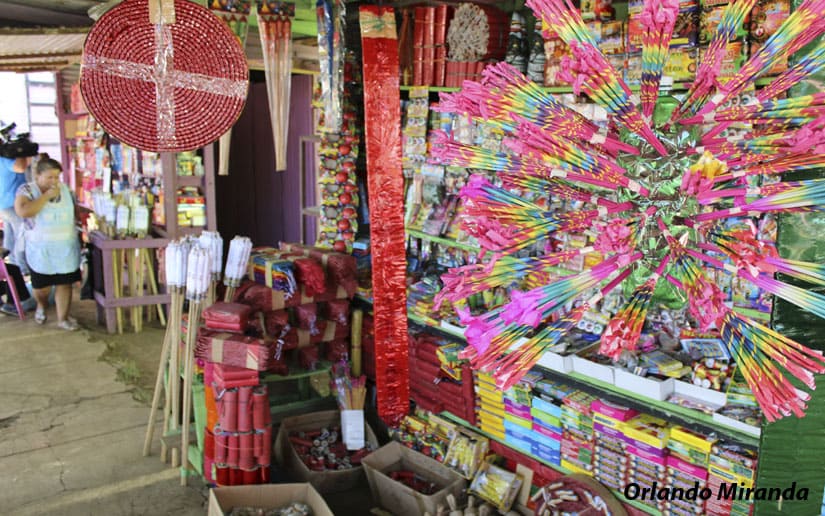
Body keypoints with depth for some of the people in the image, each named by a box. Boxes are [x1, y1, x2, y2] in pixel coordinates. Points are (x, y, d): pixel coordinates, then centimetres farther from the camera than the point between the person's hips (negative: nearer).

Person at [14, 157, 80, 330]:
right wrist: (46, 195, -23)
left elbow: (73, 209, 18)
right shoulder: (26, 190, -9)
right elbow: (23, 211, -26)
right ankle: (41, 306, 42)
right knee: (43, 285, 10)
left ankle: (63, 318, 13)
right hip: (40, 249, -3)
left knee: (65, 282, 3)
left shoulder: (64, 188, 5)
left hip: (66, 247, 3)